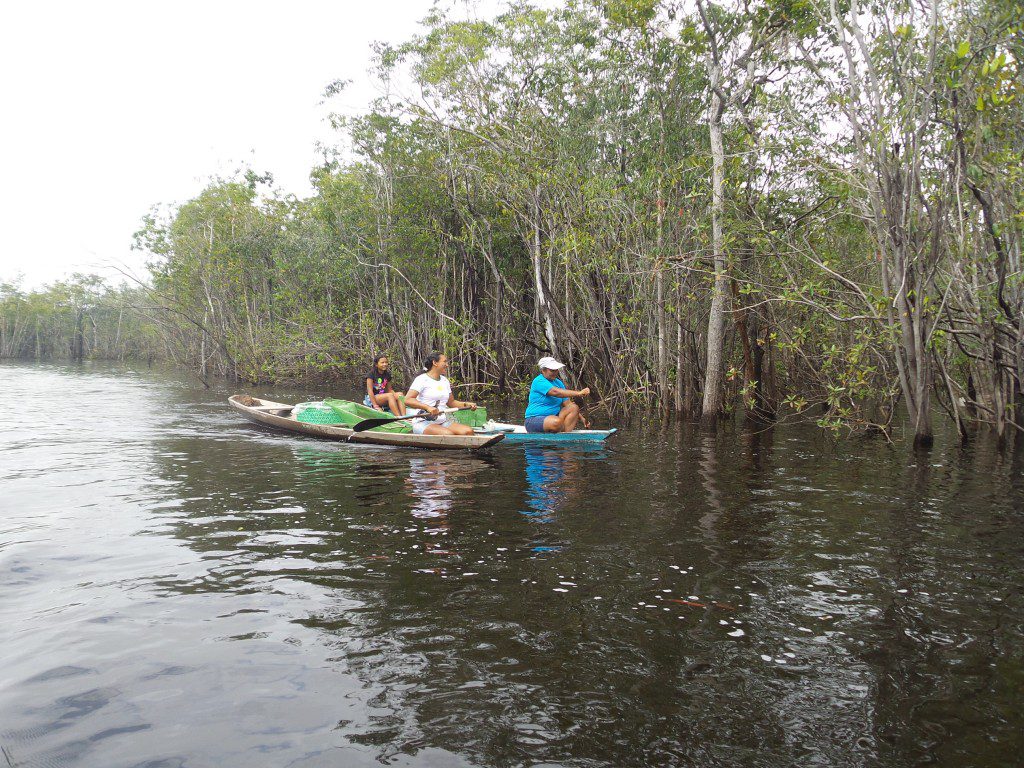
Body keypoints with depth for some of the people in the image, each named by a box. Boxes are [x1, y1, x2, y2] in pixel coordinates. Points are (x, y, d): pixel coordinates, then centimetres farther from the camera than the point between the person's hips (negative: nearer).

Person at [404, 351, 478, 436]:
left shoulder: (445, 381, 18)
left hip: (443, 422, 7)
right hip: (424, 423, -7)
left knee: (468, 431, -19)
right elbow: (407, 400, -17)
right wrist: (427, 407, -30)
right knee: (448, 434, -35)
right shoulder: (422, 379, -6)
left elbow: (451, 402, 26)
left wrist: (467, 404, 9)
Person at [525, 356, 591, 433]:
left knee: (574, 408, -13)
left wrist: (581, 418, -5)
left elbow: (567, 403, 8)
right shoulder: (539, 382, -12)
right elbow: (556, 392, -29)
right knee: (557, 422, -38)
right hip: (534, 419, -8)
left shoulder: (558, 383, 13)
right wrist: (578, 393, -33)